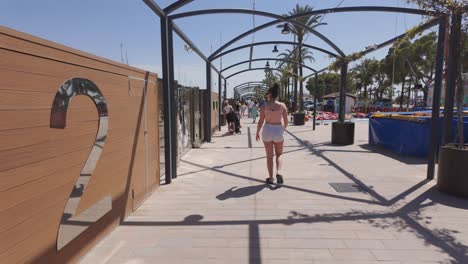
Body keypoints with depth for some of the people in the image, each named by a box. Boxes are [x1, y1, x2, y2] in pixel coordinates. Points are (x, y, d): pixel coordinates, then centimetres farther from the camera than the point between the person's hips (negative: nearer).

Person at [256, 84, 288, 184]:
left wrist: (257, 133, 7)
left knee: (269, 156, 12)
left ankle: (271, 178, 15)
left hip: (267, 130, 0)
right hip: (278, 131, 1)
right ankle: (279, 172, -6)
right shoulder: (282, 106, -3)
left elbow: (261, 121, -6)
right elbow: (286, 122, 1)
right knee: (279, 155, 18)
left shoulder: (264, 106, -7)